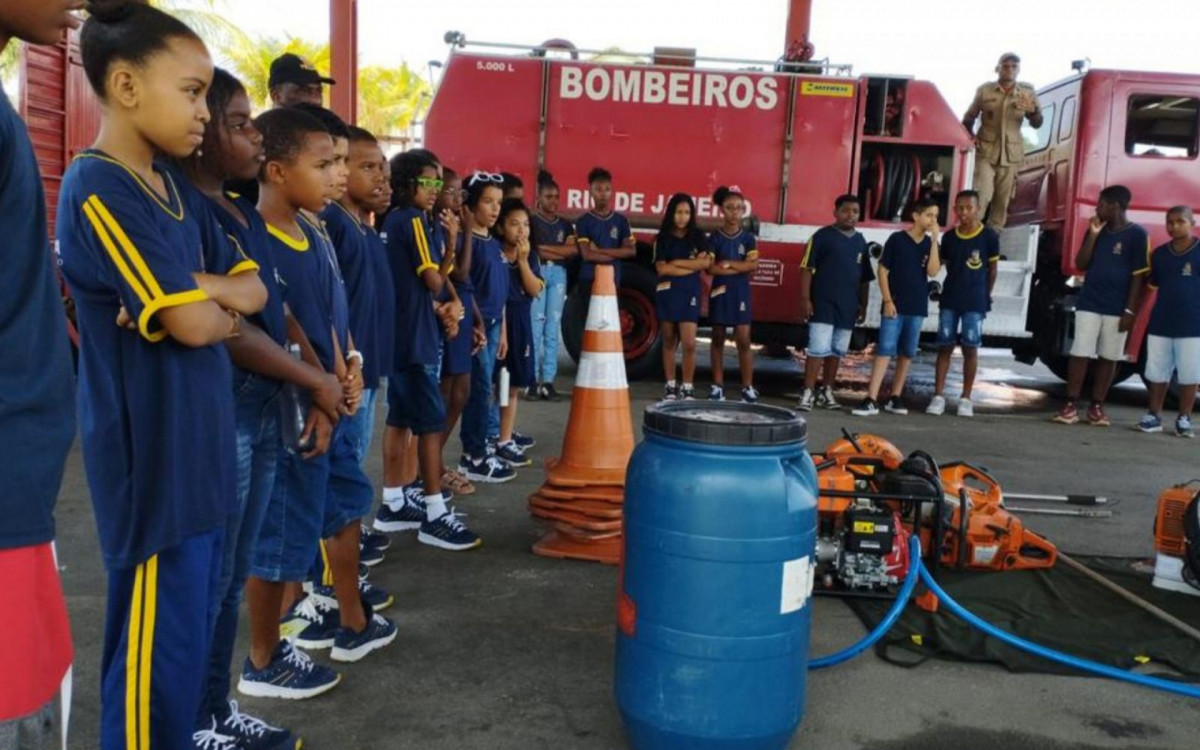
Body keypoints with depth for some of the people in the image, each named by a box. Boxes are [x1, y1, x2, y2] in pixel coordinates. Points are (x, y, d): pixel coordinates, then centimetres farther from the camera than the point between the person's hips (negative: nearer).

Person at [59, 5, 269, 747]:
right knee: (162, 638, 3)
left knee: (196, 621, 20)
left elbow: (254, 288, 7)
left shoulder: (176, 189, 10)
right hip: (152, 455, -8)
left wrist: (195, 287, -11)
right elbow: (195, 325, -23)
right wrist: (219, 306, -2)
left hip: (199, 443, 9)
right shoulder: (97, 189, -16)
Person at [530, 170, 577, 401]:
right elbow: (534, 252, -6)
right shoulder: (531, 222, 5)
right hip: (537, 273, -4)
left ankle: (548, 380, 0)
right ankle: (533, 380, -6)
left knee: (553, 328, 0)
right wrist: (562, 250, -2)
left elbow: (574, 250, 3)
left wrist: (545, 248, -4)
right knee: (535, 326, -9)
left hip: (558, 274, 4)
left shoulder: (565, 224, 17)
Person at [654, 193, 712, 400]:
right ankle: (670, 385, 15)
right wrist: (691, 266, -8)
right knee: (669, 342, 8)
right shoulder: (663, 238, 2)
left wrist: (677, 262, -9)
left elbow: (706, 262, -8)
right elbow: (662, 268, -7)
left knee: (689, 343, -8)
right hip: (667, 291, 1)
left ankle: (687, 387, 2)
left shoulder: (698, 236, 4)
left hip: (690, 292, 0)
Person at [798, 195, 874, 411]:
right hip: (823, 304, -5)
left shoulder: (861, 241, 12)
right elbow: (807, 268, -6)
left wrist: (863, 305, 13)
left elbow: (865, 278, 17)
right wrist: (805, 298, -13)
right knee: (818, 349, -10)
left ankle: (826, 392, 21)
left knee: (837, 351, 10)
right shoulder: (822, 236, -3)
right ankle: (807, 393, -8)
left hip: (848, 307, 5)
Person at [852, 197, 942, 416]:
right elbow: (883, 270, -4)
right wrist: (888, 301, -10)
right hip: (894, 305, -4)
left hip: (917, 308, 4)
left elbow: (933, 271, -7)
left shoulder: (931, 244, 7)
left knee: (907, 353, 8)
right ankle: (871, 400, -13)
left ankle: (895, 398, 18)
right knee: (885, 350, -10)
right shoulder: (897, 239, -4)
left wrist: (934, 240, -10)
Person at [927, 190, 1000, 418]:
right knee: (945, 347, 1)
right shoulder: (949, 237, 4)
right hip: (949, 300, 3)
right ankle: (938, 396, 3)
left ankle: (966, 398, 10)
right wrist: (957, 287, 8)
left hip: (975, 303, -2)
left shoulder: (989, 236, -4)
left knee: (970, 348, 2)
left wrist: (984, 296, 6)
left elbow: (992, 270, 3)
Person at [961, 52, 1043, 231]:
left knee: (1003, 200, 6)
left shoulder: (1027, 93, 3)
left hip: (1011, 154, 2)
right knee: (982, 195, -14)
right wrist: (970, 137, -4)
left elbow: (1037, 124, 3)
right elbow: (968, 118, 12)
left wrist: (1033, 111, -19)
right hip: (986, 151, -2)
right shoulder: (984, 90, 1)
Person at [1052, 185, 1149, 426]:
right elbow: (1081, 265, 5)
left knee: (1108, 358, 6)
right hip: (1088, 304, 3)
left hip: (1117, 309, -3)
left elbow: (1139, 276, -6)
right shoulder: (1097, 230, 8)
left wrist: (1130, 310, -11)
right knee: (1080, 354, -3)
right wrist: (1092, 236, -6)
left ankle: (1096, 406, 13)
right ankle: (1071, 405, -2)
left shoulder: (1137, 234, -5)